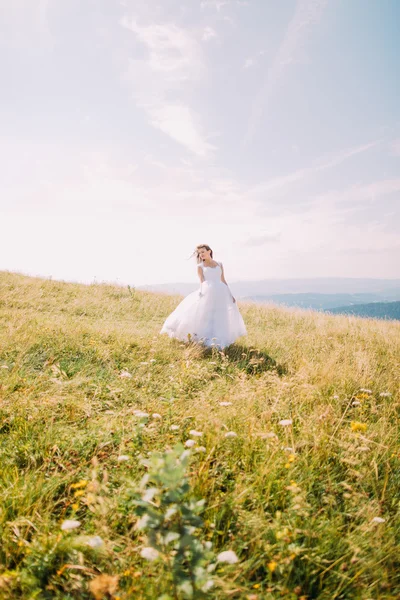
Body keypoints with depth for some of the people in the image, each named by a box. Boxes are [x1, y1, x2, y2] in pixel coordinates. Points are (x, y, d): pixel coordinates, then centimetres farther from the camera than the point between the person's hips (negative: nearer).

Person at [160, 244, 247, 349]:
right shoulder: (200, 266, 10)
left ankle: (219, 339, 13)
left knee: (221, 318, 3)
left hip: (221, 293, 3)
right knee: (204, 316, -9)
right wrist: (201, 293, -15)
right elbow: (202, 281, 0)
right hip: (207, 292, -2)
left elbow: (223, 281, 16)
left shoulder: (219, 264, 16)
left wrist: (230, 294, 10)